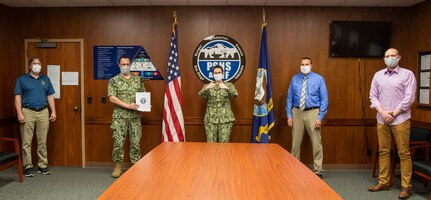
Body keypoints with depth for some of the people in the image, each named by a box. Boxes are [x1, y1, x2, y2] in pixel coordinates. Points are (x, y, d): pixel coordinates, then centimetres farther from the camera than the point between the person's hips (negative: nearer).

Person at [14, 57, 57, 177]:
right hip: (28, 112, -2)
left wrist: (53, 112, 4)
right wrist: (19, 113, -10)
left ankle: (43, 166, 12)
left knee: (42, 142, 5)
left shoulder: (46, 79, 15)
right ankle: (28, 167, 7)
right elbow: (18, 97, 0)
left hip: (43, 113, 3)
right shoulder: (22, 79, 6)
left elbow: (50, 96, 13)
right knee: (26, 142, -1)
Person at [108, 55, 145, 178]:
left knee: (136, 142, 4)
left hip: (135, 116, 2)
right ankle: (117, 166, 14)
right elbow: (112, 98, -8)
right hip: (120, 116, -2)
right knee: (118, 142, -1)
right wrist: (128, 105, -17)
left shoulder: (138, 79, 11)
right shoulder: (114, 81, 2)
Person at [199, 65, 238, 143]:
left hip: (225, 118, 0)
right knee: (210, 142, -2)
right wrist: (206, 88, -28)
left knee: (224, 142, -1)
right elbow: (201, 95, -8)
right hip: (211, 118, 1)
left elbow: (235, 94, -9)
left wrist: (227, 88, -27)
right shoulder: (207, 86, 10)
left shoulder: (229, 85, 9)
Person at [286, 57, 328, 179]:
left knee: (316, 143, 1)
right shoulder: (295, 79, 5)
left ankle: (318, 170, 13)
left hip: (312, 113, -2)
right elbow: (289, 98, 8)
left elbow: (324, 99, -2)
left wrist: (320, 117, -9)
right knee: (296, 142, 10)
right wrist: (289, 115, 2)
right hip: (297, 112, 2)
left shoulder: (319, 79, -1)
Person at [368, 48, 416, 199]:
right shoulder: (378, 75, 10)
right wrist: (383, 113, -6)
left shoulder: (407, 74, -1)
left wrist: (393, 114, -10)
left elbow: (409, 98, -7)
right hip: (381, 120, 4)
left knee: (404, 153, -1)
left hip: (400, 119, -4)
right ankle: (383, 183, 17)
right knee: (383, 152, 8)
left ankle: (406, 186, 8)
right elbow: (373, 96, 7)